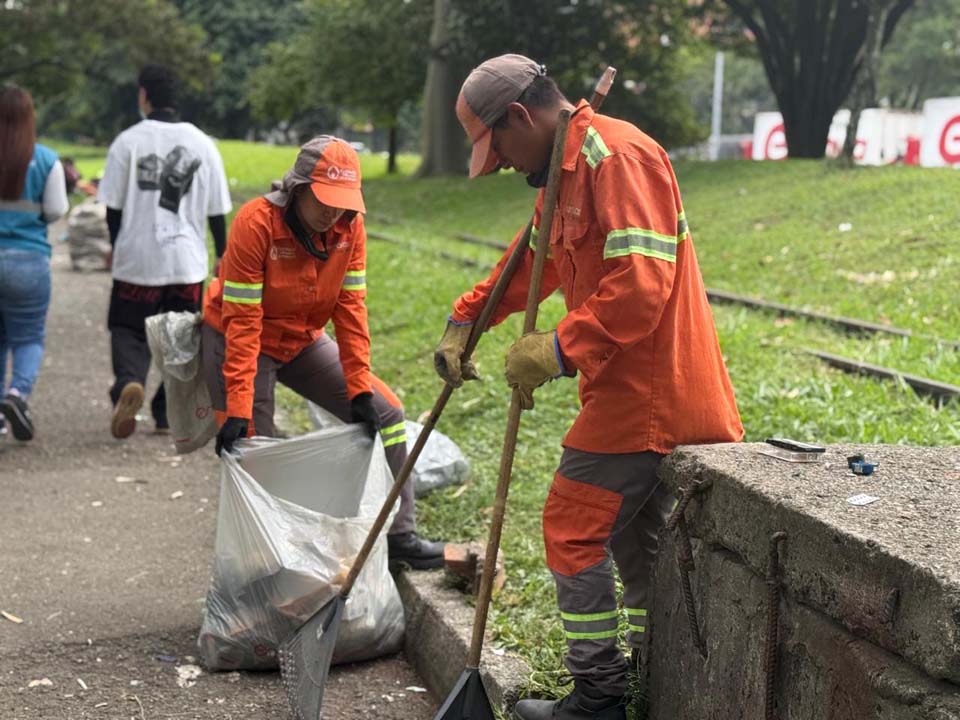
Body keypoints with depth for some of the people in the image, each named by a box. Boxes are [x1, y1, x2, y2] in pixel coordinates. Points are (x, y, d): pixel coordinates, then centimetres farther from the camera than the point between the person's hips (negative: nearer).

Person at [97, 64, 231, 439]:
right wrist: (222, 254, 17)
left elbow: (114, 206, 0)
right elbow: (216, 210, 5)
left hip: (137, 258, -2)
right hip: (187, 259, 2)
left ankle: (128, 382, -22)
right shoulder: (202, 143, 2)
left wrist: (117, 246, 16)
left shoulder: (128, 141, -4)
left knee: (128, 331, 7)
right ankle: (167, 413, 14)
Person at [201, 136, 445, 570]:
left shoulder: (350, 226, -13)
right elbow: (242, 323, -28)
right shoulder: (257, 223, -28)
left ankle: (398, 536, 11)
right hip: (239, 342, -5)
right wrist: (237, 409, -31)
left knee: (385, 415, 0)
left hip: (304, 341, 5)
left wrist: (360, 389, -14)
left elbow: (350, 309, -10)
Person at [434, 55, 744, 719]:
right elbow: (532, 260, 27)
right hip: (651, 391, 10)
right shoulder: (566, 166, 16)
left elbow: (641, 284, -27)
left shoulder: (616, 154, -18)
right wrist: (466, 320, 20)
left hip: (644, 393, -10)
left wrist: (562, 350, -23)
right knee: (634, 534, 18)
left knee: (574, 529, -2)